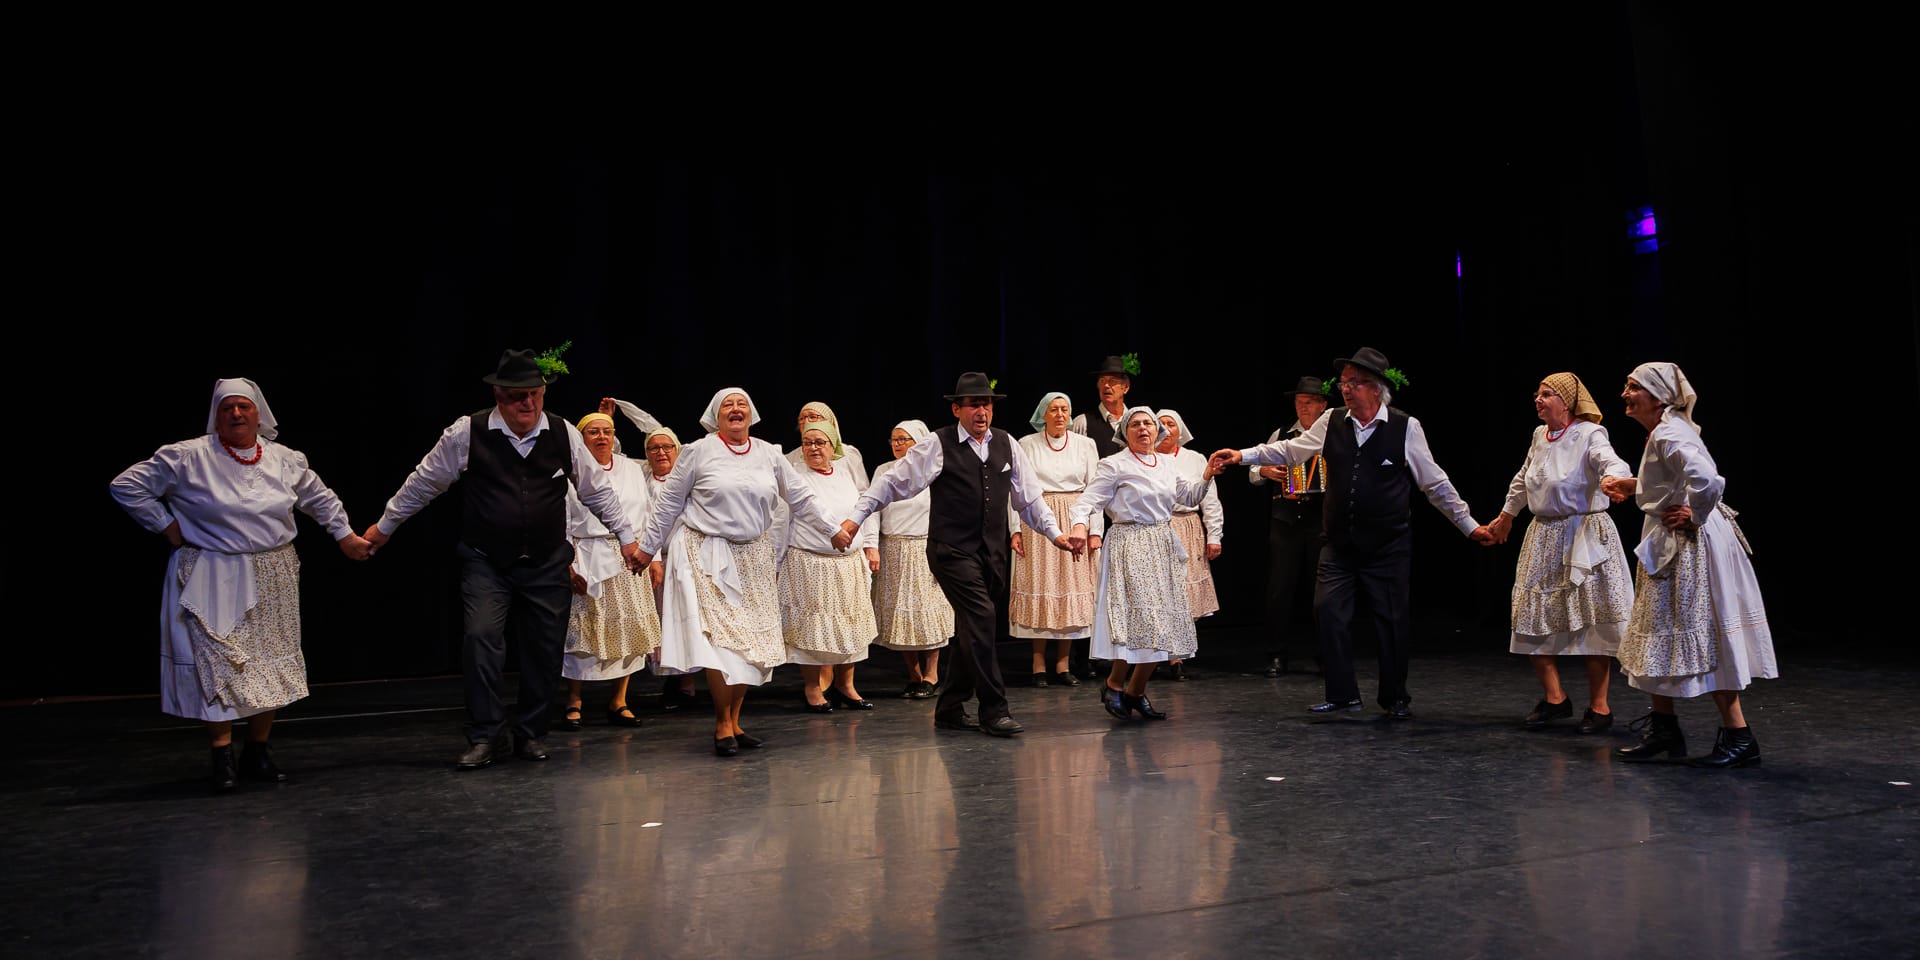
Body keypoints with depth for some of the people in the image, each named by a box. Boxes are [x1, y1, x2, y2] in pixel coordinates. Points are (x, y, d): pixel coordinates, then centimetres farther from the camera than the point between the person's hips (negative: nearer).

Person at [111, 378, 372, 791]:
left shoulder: (287, 460, 6)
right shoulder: (188, 458, -5)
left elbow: (321, 498, 22)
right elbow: (125, 486, -1)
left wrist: (345, 534, 22)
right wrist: (166, 525, -3)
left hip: (272, 582, 4)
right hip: (213, 580, -4)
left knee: (274, 664, 5)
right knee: (217, 663, -8)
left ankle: (258, 750, 18)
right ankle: (222, 755, 1)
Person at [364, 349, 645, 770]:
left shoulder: (564, 434, -2)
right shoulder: (467, 433, -7)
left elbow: (597, 490, 9)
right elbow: (424, 482, 6)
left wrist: (626, 538, 11)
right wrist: (384, 526, 14)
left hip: (548, 564, 2)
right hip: (486, 562, -2)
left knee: (544, 649, 5)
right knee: (481, 638, -15)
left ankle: (530, 734, 21)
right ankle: (483, 737, -2)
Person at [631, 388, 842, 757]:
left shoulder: (769, 454, 8)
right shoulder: (698, 452, -1)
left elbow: (800, 498, 15)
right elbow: (668, 502, 4)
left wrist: (834, 531, 15)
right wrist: (647, 547, 4)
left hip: (753, 558, 4)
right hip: (707, 557, -4)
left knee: (752, 641, 3)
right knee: (720, 639, -12)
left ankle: (734, 721, 14)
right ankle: (722, 723, 1)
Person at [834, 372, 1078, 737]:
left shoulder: (1006, 445, 10)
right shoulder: (938, 447, -5)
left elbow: (1029, 497, 16)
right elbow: (893, 484, -3)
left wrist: (1054, 532, 8)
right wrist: (855, 518, -7)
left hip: (993, 552, 6)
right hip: (952, 550, -6)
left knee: (972, 631, 11)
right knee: (981, 618, -16)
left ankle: (949, 710, 23)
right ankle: (993, 711, -8)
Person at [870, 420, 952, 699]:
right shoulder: (883, 471, 11)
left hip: (925, 548, -3)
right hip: (892, 551, 4)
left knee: (927, 610, -3)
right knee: (899, 611, 3)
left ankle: (931, 675, 7)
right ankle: (913, 675, 14)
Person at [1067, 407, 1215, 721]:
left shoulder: (1166, 463, 13)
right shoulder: (1114, 465, -5)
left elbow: (1191, 497, 18)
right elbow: (1088, 501, -12)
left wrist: (1207, 476, 1)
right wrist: (1079, 525, -31)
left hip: (1163, 548, 7)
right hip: (1130, 547, -6)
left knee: (1163, 625, 6)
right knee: (1140, 618, -14)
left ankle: (1136, 692, 19)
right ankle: (1114, 685, 6)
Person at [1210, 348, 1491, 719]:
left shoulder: (1406, 428, -7)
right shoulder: (1332, 422, 1)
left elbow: (1435, 483, 0)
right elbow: (1290, 450, 11)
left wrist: (1468, 524, 4)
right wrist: (1243, 455, 3)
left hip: (1388, 547, -3)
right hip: (1338, 544, 3)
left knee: (1392, 619, 5)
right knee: (1328, 612, -2)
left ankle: (1395, 699, 24)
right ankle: (1342, 696, 11)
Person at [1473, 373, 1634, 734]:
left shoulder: (1589, 434, -11)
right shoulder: (1540, 435, 10)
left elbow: (1612, 462, -30)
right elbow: (1523, 478, 25)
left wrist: (1612, 479, -54)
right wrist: (1506, 515, 35)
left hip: (1583, 537, -7)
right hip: (1544, 536, 7)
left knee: (1592, 621, -1)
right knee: (1533, 620, 6)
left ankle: (1599, 707, 11)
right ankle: (1555, 699, 18)